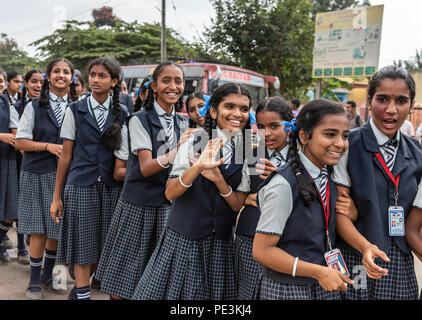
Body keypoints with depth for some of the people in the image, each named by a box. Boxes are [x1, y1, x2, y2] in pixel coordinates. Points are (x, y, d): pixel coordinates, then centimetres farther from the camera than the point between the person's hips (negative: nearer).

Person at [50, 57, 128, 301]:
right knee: (83, 245, 2)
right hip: (81, 186, -2)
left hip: (111, 188, 2)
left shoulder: (122, 114, 5)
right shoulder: (75, 111, 3)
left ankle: (79, 288, 30)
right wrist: (57, 196, 2)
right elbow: (66, 155, 3)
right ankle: (82, 294, 16)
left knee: (103, 245, 8)